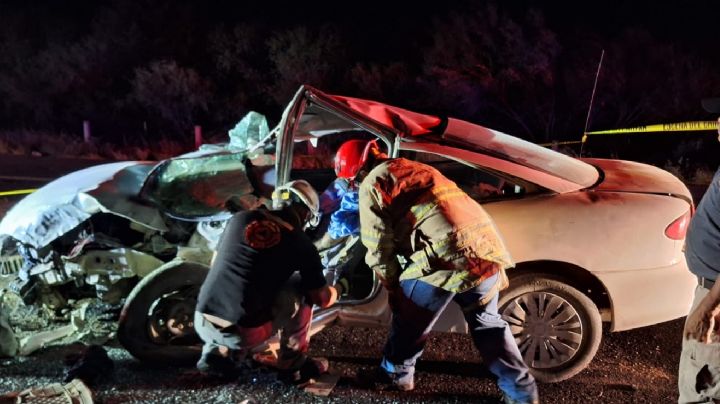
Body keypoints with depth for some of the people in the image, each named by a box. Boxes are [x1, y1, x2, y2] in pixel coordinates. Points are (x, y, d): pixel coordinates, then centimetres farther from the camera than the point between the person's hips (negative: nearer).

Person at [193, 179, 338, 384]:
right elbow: (322, 299, 8)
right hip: (243, 332, -5)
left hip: (203, 322, 5)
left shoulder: (240, 217, 8)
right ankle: (293, 366, 18)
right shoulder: (301, 244, -2)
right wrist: (335, 291, 31)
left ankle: (218, 354, 15)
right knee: (302, 289, 12)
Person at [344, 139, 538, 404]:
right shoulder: (419, 169, 32)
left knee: (409, 324, 18)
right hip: (487, 250, 8)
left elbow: (379, 248, 4)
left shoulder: (373, 184, 8)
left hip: (445, 259, -7)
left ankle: (395, 375, 38)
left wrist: (392, 288, 17)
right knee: (487, 324, 26)